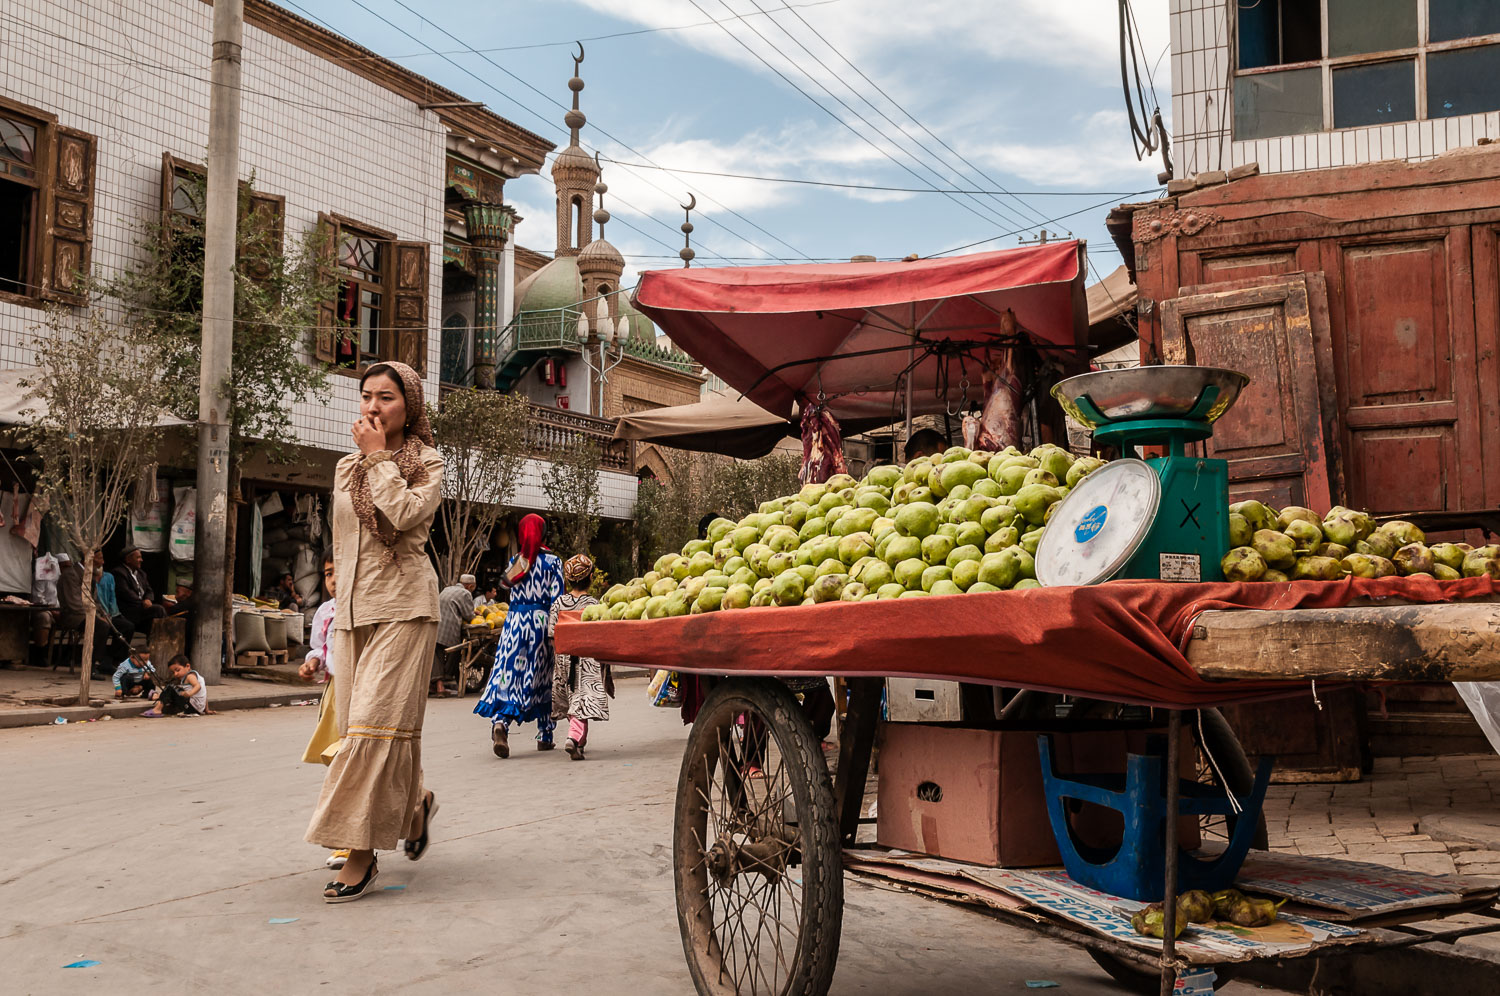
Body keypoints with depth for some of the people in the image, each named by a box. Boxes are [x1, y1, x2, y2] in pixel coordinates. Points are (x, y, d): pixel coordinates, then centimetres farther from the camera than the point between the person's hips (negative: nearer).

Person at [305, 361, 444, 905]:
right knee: (357, 723, 6)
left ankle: (361, 854, -9)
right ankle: (415, 801, 31)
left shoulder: (427, 463, 1)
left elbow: (403, 514, -19)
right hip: (352, 609, 6)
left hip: (402, 606, -6)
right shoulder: (347, 467, 16)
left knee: (376, 723, -12)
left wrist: (378, 456, -10)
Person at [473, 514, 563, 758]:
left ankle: (499, 722, -26)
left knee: (509, 673, -1)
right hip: (541, 620, -2)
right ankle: (545, 735, 16)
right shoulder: (552, 561, -2)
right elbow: (556, 598, -7)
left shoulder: (515, 561, 7)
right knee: (543, 679, 9)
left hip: (514, 620, 2)